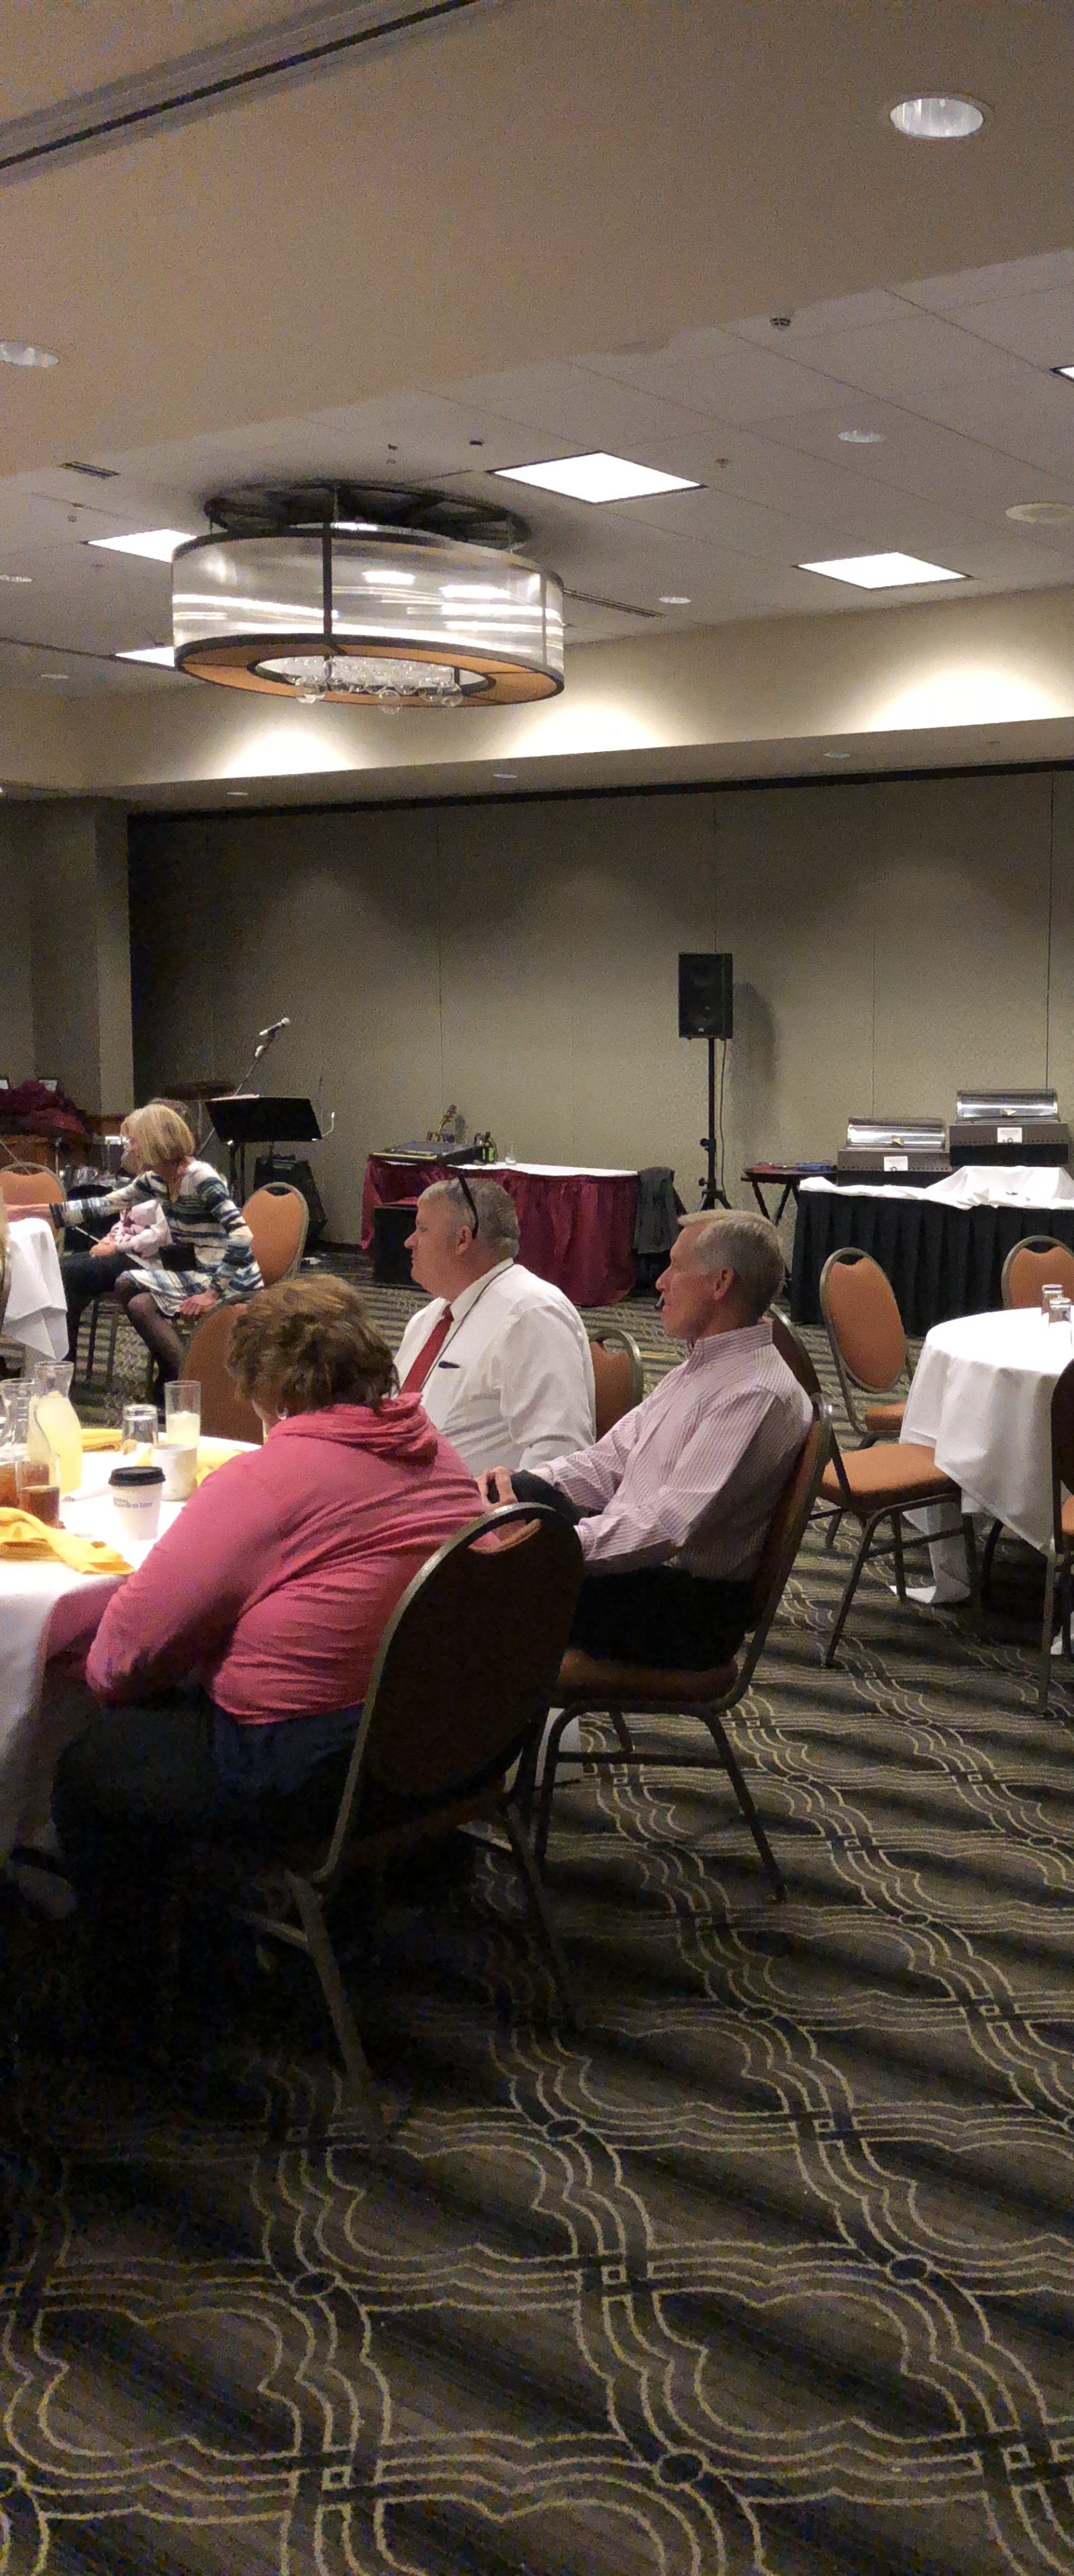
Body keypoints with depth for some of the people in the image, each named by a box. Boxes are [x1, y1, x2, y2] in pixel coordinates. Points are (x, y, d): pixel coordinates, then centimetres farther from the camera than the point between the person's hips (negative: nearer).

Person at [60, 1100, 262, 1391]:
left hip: (233, 1278, -8)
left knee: (141, 1304, -18)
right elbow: (104, 1204, 15)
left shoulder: (200, 1178, -19)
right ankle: (171, 1376, 7)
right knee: (126, 1284, 0)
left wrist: (213, 1293, -29)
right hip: (202, 1270, 8)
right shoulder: (156, 1179, 6)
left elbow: (242, 1237, -28)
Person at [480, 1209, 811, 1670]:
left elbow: (670, 1527, -28)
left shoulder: (757, 1396, -21)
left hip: (688, 1615, -9)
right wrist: (522, 1486, -4)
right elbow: (612, 1459, 13)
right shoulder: (702, 1364, 13)